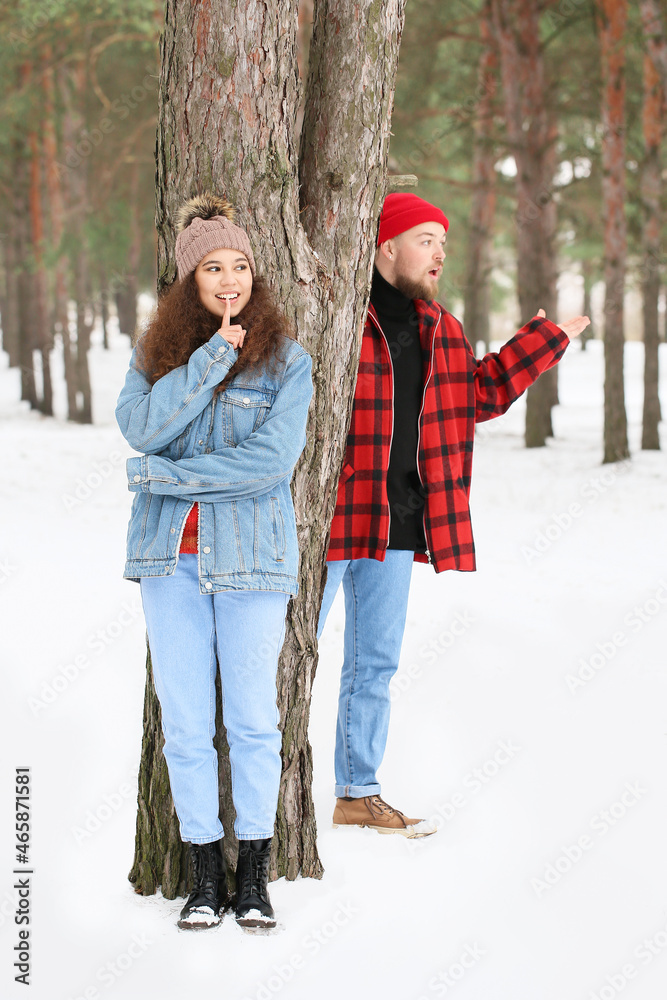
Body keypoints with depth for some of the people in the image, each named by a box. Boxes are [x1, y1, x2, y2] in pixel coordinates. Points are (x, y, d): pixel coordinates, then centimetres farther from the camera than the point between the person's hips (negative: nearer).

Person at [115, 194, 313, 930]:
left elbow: (274, 457, -14)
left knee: (252, 718, 3)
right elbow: (141, 427, -12)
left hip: (250, 556, -2)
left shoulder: (286, 359, -2)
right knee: (184, 723, 5)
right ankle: (205, 875, 15)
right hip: (170, 558, 2)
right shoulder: (155, 352, 6)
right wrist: (212, 356, -17)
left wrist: (170, 475, -14)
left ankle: (254, 877, 15)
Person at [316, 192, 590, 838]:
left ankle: (358, 794, 21)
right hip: (328, 514, -7)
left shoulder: (437, 331, 15)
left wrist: (545, 342, 24)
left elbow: (480, 393, 24)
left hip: (396, 520, 8)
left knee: (376, 662, 12)